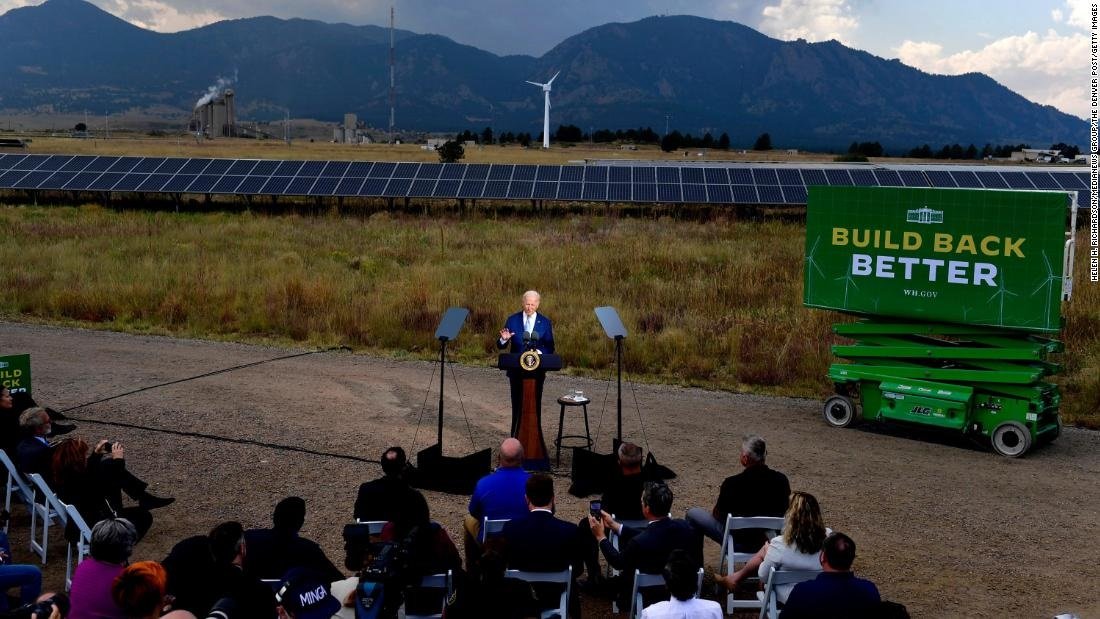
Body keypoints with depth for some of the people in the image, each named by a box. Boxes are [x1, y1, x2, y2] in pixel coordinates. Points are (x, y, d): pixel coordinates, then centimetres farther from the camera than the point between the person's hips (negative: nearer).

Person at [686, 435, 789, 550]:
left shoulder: (732, 483, -26)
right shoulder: (781, 480, -14)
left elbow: (717, 515, -10)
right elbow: (784, 510, 4)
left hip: (739, 542, -4)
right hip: (770, 538, 5)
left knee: (692, 514, 15)